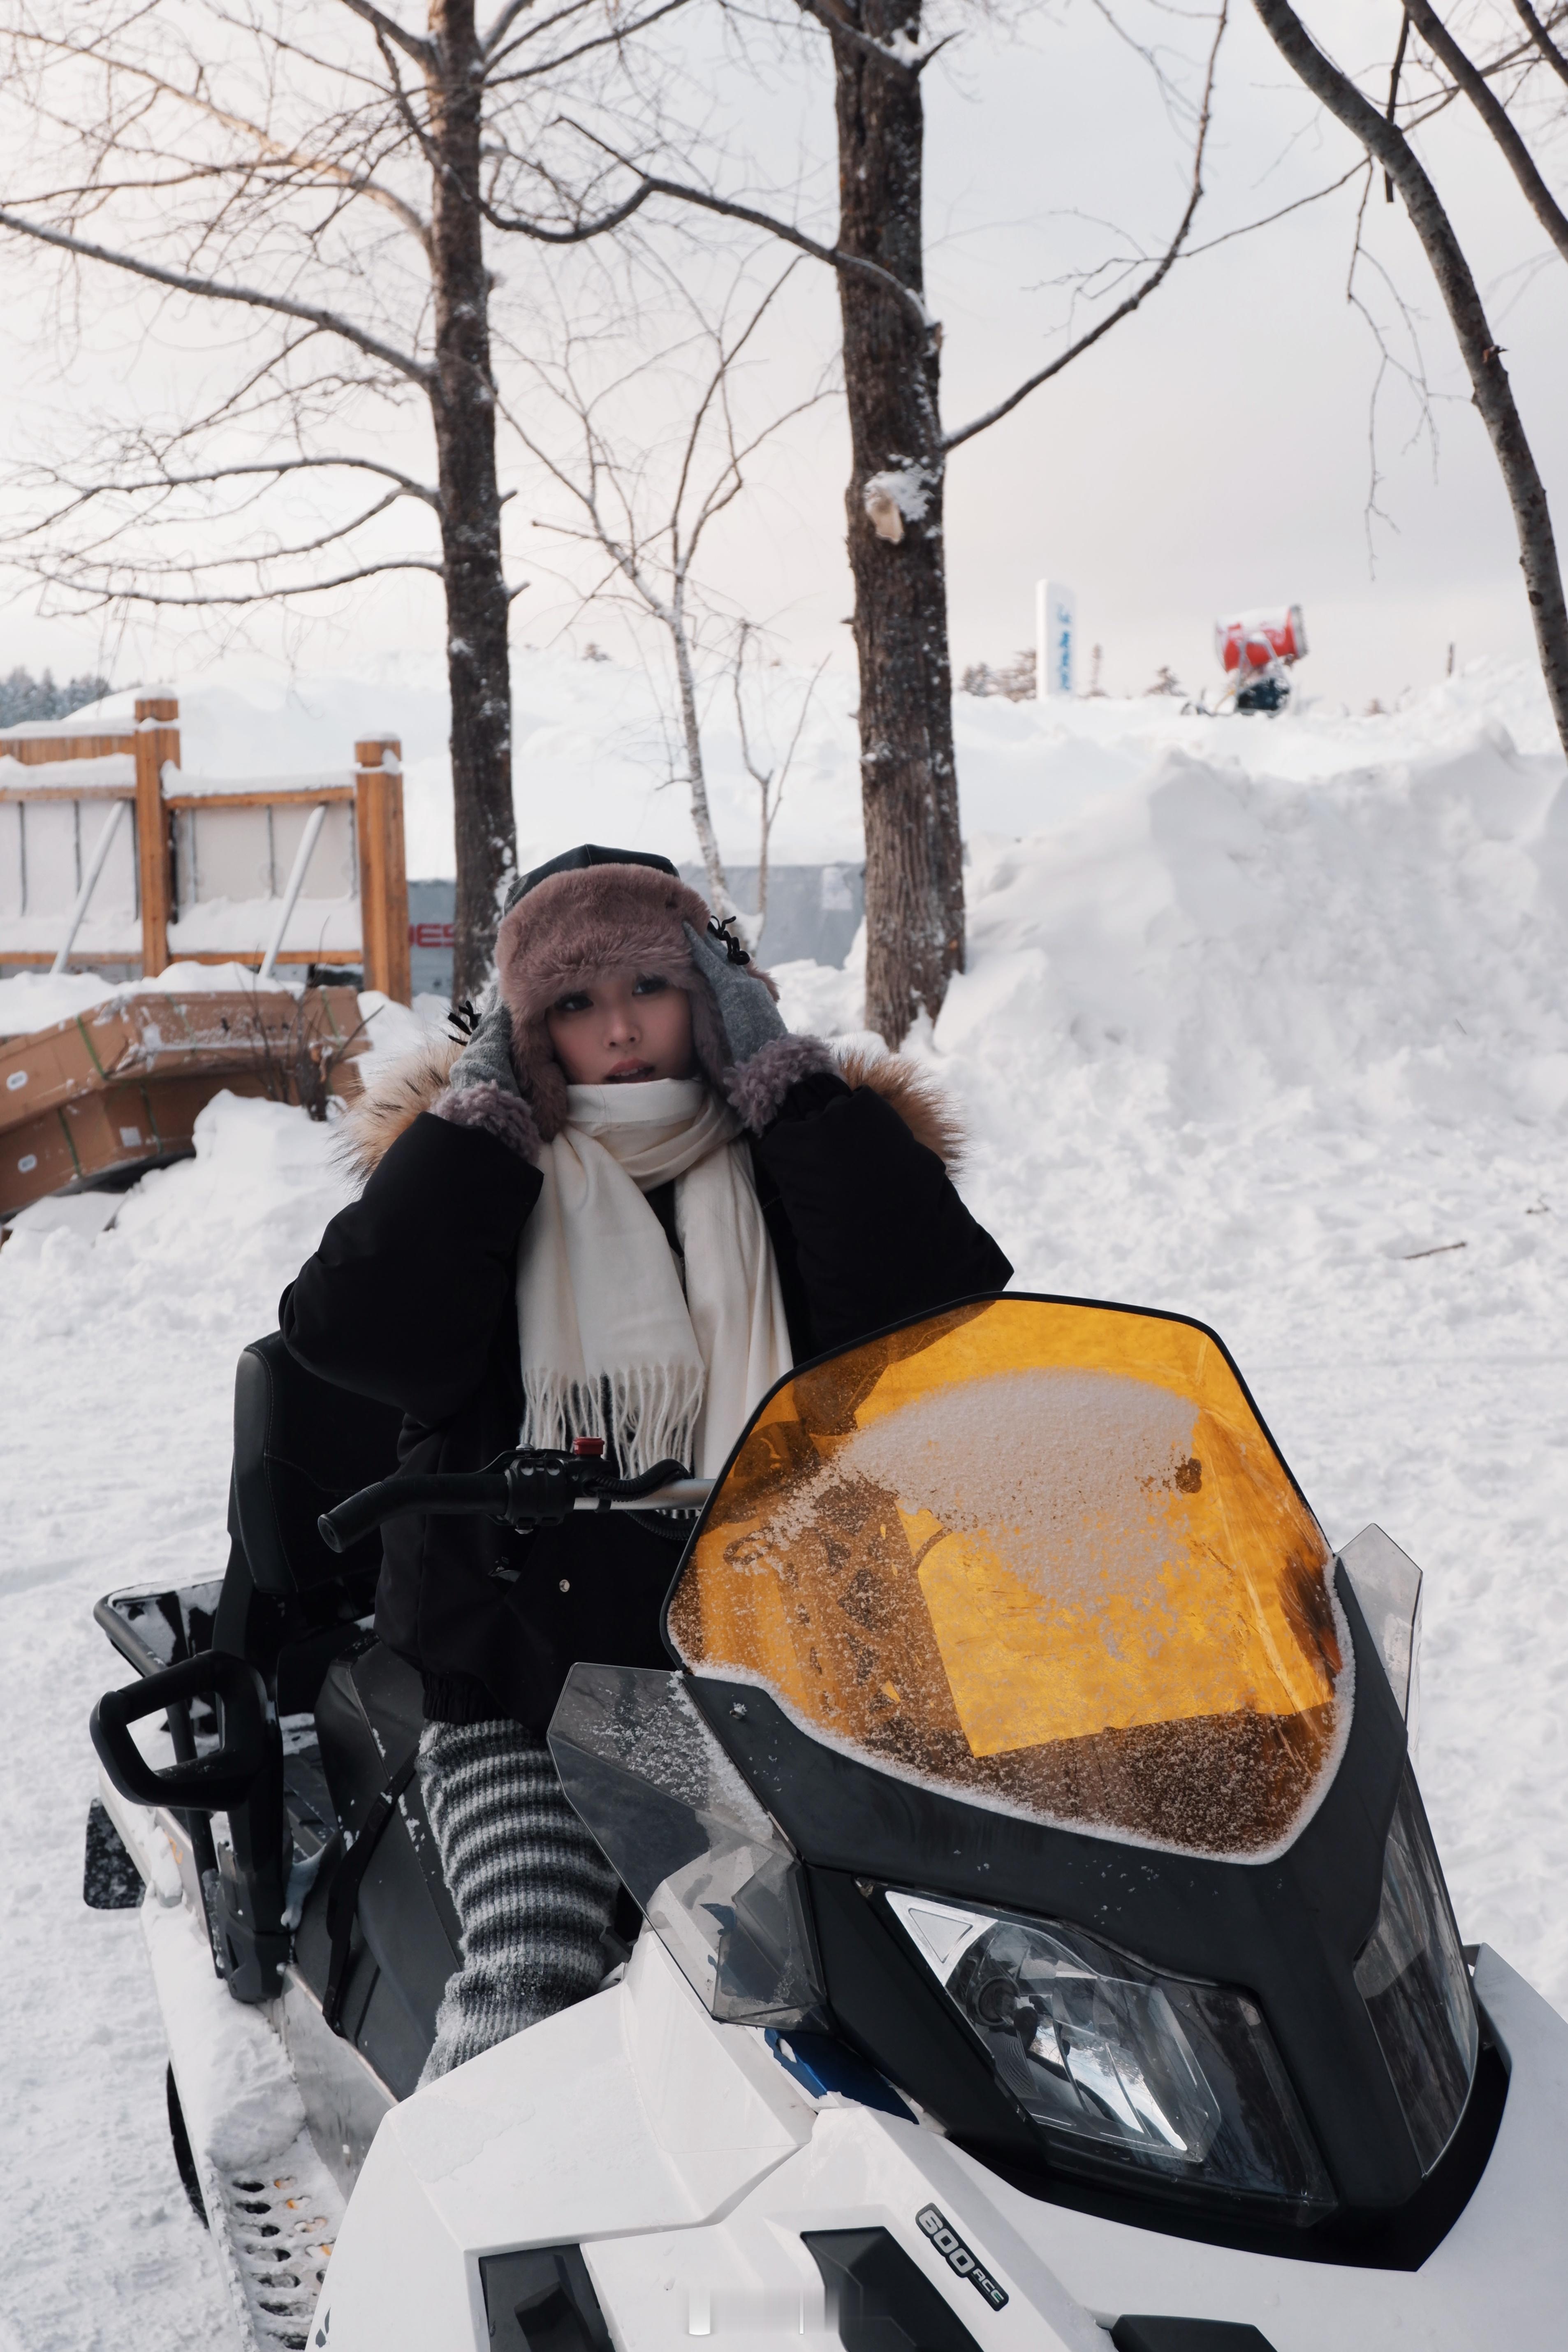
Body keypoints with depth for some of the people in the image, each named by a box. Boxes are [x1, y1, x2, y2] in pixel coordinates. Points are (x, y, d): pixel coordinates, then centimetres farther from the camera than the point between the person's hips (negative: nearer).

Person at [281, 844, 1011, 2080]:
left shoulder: (817, 1151, 11)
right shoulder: (463, 1170, 11)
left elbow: (946, 1310, -9)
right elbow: (349, 1330, -8)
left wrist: (778, 1073, -4)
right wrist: (488, 1104, -1)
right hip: (524, 1690, 0)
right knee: (526, 1994, -22)